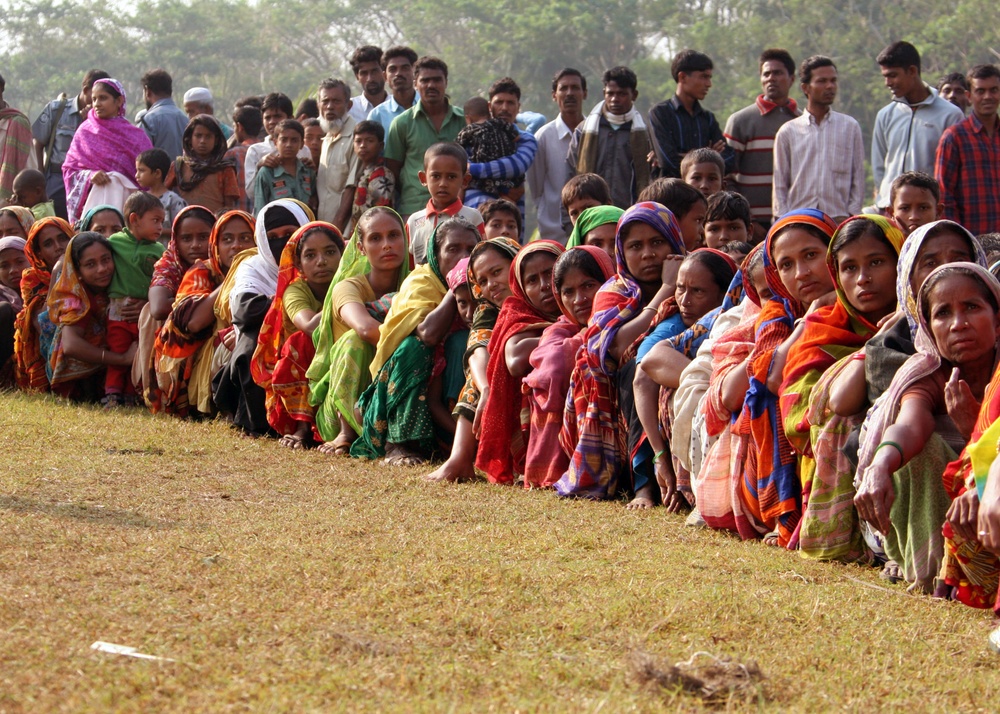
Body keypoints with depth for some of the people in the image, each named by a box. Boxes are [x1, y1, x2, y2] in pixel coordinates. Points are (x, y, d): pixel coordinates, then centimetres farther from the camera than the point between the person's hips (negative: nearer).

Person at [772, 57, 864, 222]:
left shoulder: (850, 127, 10)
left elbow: (858, 179, 11)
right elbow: (780, 185, 10)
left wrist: (850, 215, 1)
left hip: (838, 220, 0)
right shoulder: (787, 132, 9)